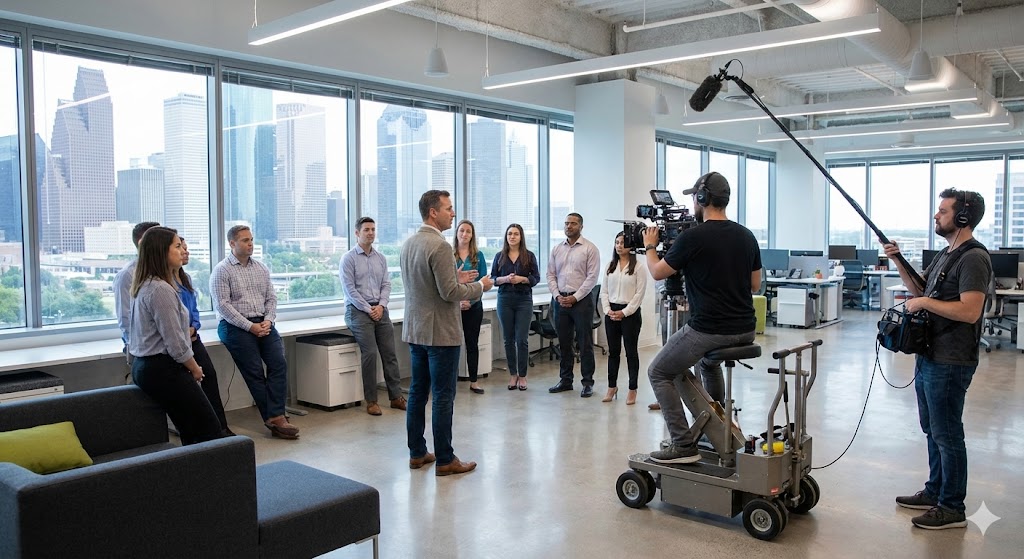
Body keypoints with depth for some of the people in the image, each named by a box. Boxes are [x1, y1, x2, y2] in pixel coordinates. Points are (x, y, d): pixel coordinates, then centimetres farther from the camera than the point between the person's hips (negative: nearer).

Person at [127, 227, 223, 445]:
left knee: (191, 434, 13)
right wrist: (195, 369, -3)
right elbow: (175, 343, -20)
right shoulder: (161, 289, -18)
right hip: (163, 370, -10)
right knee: (211, 431, -7)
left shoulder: (144, 286, 13)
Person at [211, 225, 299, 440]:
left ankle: (275, 417, -18)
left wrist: (268, 321, -6)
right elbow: (223, 305, -10)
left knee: (279, 363, -14)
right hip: (236, 326, -5)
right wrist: (250, 326, -16)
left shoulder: (261, 268, 14)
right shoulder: (222, 270, -2)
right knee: (255, 372, -10)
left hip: (263, 323, 5)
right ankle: (275, 418, -8)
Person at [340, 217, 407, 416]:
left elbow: (386, 285, 9)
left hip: (379, 310, 5)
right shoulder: (348, 258, -3)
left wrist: (381, 306, -8)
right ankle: (371, 401, -5)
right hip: (358, 310, -5)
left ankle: (396, 396, 6)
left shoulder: (381, 258, 12)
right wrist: (368, 309, -13)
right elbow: (349, 289, -9)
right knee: (370, 353, -14)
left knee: (389, 353, 0)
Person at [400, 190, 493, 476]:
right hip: (440, 332, -9)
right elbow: (449, 293, -21)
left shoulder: (408, 244, 10)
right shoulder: (440, 246, -18)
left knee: (418, 392, 14)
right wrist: (479, 286, -6)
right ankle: (445, 460, 6)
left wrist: (455, 279, 16)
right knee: (443, 397, -1)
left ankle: (417, 453, 23)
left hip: (415, 331, 9)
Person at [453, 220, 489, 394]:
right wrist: (457, 300, -15)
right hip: (453, 306, -2)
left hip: (474, 306, 2)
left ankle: (474, 381, 17)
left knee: (472, 343, 9)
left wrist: (470, 300, -13)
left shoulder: (478, 256, 4)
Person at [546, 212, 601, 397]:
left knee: (585, 344, -1)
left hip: (581, 300, -5)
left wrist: (575, 297, -13)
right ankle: (565, 380, 20)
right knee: (564, 343, 10)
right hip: (560, 300, 5)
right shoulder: (556, 249, 11)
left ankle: (588, 383, 7)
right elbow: (550, 275, 11)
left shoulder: (590, 249, -3)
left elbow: (592, 277, -9)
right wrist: (558, 296, -3)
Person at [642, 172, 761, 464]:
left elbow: (657, 272, 0)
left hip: (708, 330, -7)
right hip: (745, 331, 7)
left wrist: (650, 246, 18)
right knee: (708, 360, 38)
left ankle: (684, 445, 3)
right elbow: (755, 285, 16)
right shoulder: (747, 236, 6)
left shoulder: (692, 237, -13)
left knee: (659, 373, 10)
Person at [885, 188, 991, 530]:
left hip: (950, 363, -10)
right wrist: (898, 262, 9)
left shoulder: (973, 258, -17)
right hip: (929, 357, 10)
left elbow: (970, 311, -26)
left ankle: (952, 508, 12)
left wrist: (925, 303, -17)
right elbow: (920, 291, 21)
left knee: (947, 435, 0)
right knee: (933, 431, 19)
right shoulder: (946, 255, 14)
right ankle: (935, 492, 32)